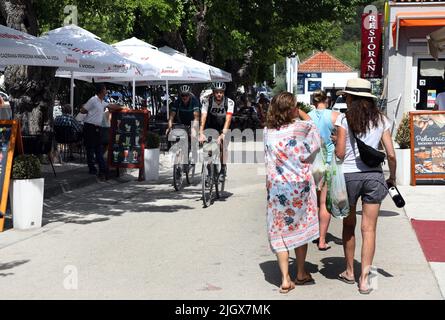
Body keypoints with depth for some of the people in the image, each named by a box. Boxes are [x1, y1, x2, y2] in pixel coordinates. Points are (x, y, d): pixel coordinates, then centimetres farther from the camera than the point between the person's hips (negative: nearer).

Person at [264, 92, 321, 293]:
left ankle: (285, 280, 1)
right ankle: (301, 274, 24)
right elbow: (315, 147, 5)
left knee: (279, 231, 6)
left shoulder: (268, 132, -2)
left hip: (275, 186, 1)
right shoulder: (305, 128, -9)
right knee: (301, 227, 15)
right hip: (300, 184, -1)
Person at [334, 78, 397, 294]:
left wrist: (335, 142, 13)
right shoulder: (381, 120, 4)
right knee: (369, 229, 4)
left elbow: (340, 153, -7)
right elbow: (391, 154, 2)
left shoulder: (344, 119, -5)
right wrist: (392, 177, 16)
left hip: (349, 175, -2)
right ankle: (364, 279, 1)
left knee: (349, 225, 16)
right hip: (374, 175, 2)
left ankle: (349, 272, 26)